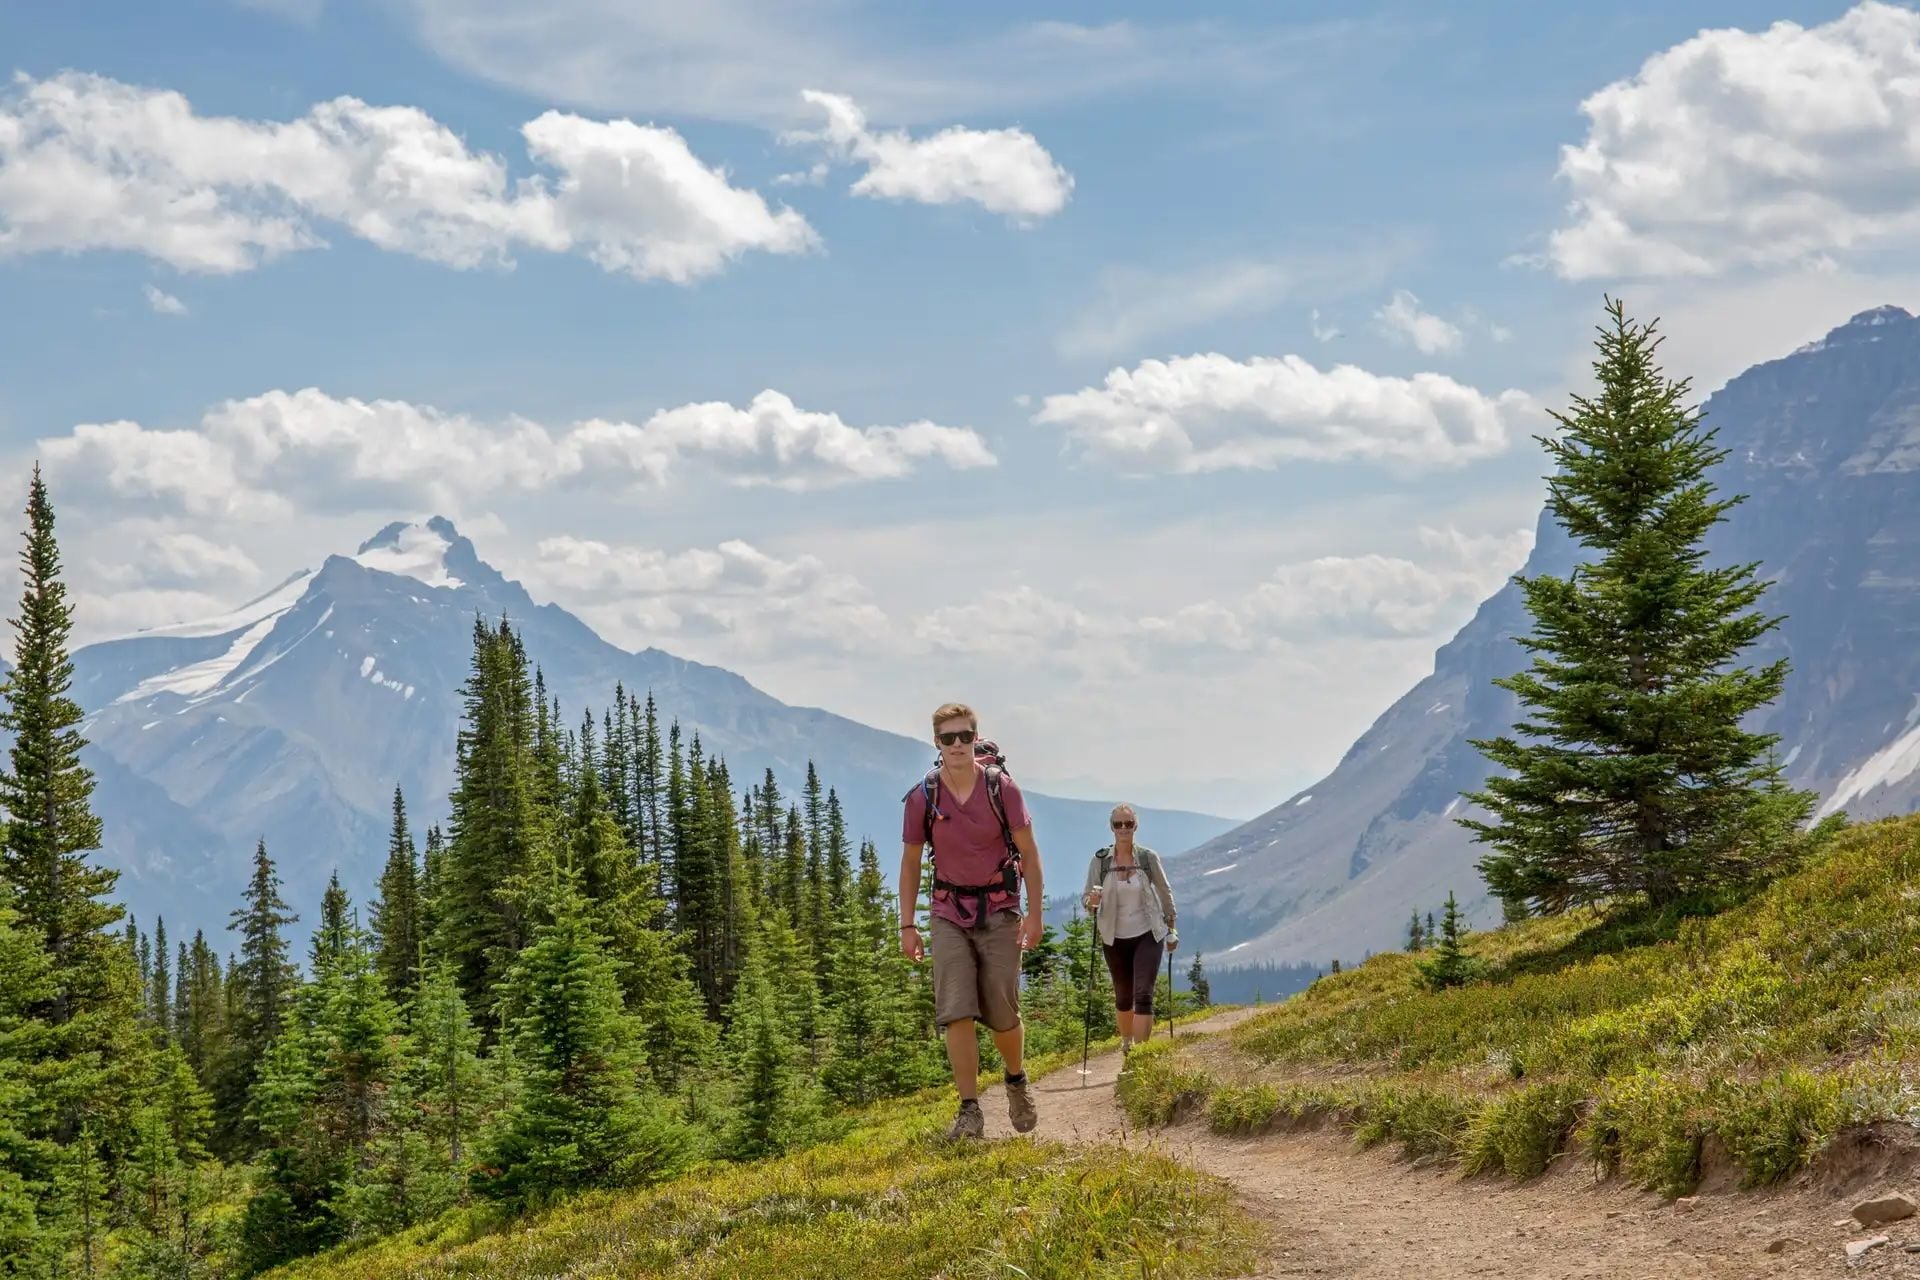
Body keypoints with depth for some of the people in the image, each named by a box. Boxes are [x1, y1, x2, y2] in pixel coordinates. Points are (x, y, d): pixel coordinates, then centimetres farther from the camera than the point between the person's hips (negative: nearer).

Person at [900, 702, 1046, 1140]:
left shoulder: (1002, 789, -7)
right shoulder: (922, 798, -4)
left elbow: (1028, 852, 0)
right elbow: (910, 862, 6)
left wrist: (1034, 913, -5)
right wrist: (907, 925, 3)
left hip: (999, 913, -1)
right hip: (949, 914, 1)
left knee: (1003, 1015, 3)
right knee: (956, 1014, -10)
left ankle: (1017, 1080, 33)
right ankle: (970, 1112, -7)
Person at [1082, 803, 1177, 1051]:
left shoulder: (1148, 858, -7)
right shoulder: (1100, 861, -6)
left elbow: (1164, 892, 7)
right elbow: (1087, 899, -3)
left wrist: (1171, 930, 11)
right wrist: (1092, 901, -27)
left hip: (1148, 935, -2)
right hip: (1115, 938, 2)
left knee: (1143, 996, -14)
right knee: (1123, 996, 15)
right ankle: (1126, 1043, 39)